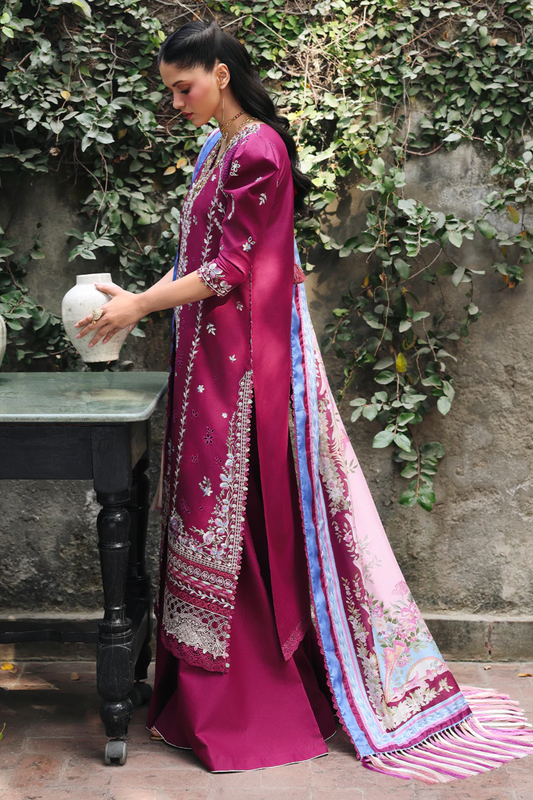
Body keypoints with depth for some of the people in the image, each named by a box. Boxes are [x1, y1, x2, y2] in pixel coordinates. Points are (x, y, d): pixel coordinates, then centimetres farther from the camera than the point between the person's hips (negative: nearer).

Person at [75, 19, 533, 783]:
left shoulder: (257, 151, -14)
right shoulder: (216, 149, 15)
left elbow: (231, 269, -17)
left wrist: (139, 307, -15)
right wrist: (138, 299, 4)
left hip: (248, 361, -9)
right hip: (215, 360, 9)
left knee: (249, 512, -1)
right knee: (215, 509, 12)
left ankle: (245, 701, 12)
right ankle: (211, 687, 23)